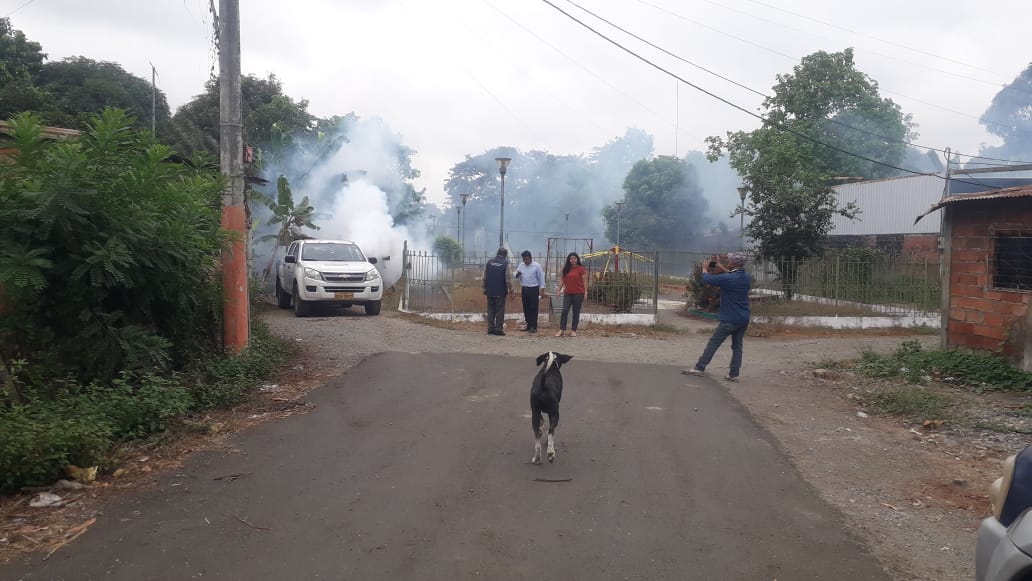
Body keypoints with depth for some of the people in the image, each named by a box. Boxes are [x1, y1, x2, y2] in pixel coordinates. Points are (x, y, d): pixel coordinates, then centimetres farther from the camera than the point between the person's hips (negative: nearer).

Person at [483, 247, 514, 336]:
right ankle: (499, 329, 2)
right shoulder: (505, 264, -8)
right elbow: (508, 279, -9)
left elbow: (485, 277, 7)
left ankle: (490, 329, 12)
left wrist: (485, 289, 16)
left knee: (491, 310, 10)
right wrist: (511, 290, 1)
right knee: (500, 311, 2)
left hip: (490, 292, 4)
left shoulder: (489, 262, 4)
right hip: (501, 292, -4)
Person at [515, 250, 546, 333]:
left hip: (533, 289, -5)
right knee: (526, 308, 9)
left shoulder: (537, 266, -5)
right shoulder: (521, 266, 9)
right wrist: (517, 274, -13)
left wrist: (542, 289, -9)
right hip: (524, 289, 5)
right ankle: (529, 325, 18)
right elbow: (516, 277, 11)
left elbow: (541, 278, -4)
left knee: (533, 308, -4)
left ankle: (534, 327, -2)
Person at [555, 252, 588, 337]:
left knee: (576, 312, 4)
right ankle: (561, 330, -2)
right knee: (564, 311, -5)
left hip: (578, 293, -3)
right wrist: (559, 289, 4)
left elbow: (585, 281, -5)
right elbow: (562, 279, 11)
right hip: (568, 293, 3)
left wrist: (586, 292, -10)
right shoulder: (565, 268, 8)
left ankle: (573, 330, 11)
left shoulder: (581, 269, -4)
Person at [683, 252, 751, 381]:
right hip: (744, 319, 7)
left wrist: (705, 268, 8)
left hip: (730, 319, -7)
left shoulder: (727, 278, -19)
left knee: (713, 343, 0)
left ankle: (699, 368, 4)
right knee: (737, 346, 10)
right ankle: (734, 374, 8)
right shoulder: (747, 277, 4)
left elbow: (707, 279, -11)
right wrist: (723, 269, 24)